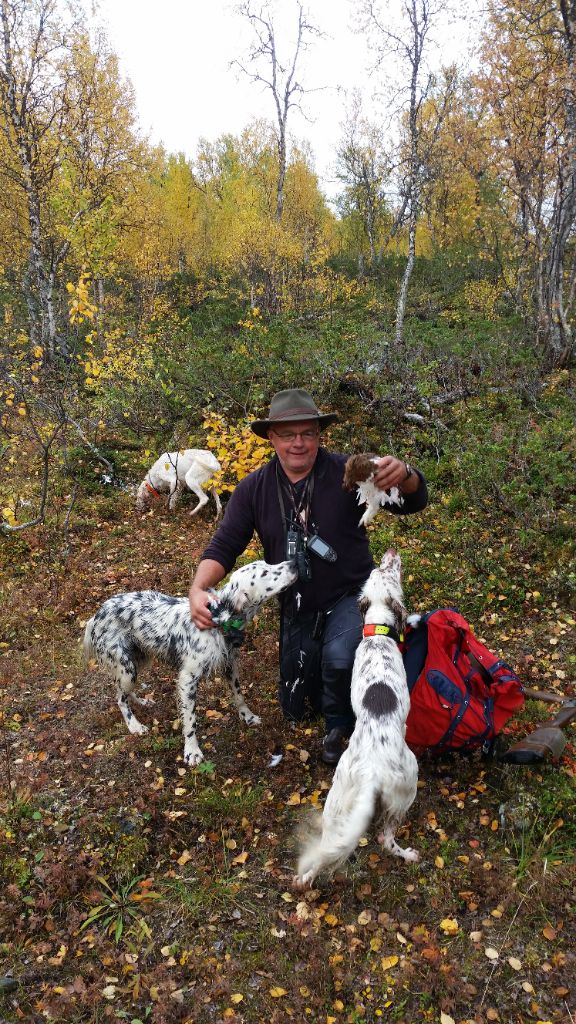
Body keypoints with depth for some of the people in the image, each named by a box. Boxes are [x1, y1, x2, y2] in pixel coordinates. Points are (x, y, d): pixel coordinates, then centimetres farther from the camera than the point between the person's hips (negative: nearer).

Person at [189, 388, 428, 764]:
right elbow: (224, 547, -10)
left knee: (339, 658, -35)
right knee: (297, 707, 14)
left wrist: (405, 474, -47)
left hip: (350, 596, -3)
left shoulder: (347, 472, -18)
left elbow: (413, 502, -22)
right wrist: (198, 588, -29)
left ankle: (339, 726, -2)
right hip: (298, 607, 4)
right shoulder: (253, 489, -9)